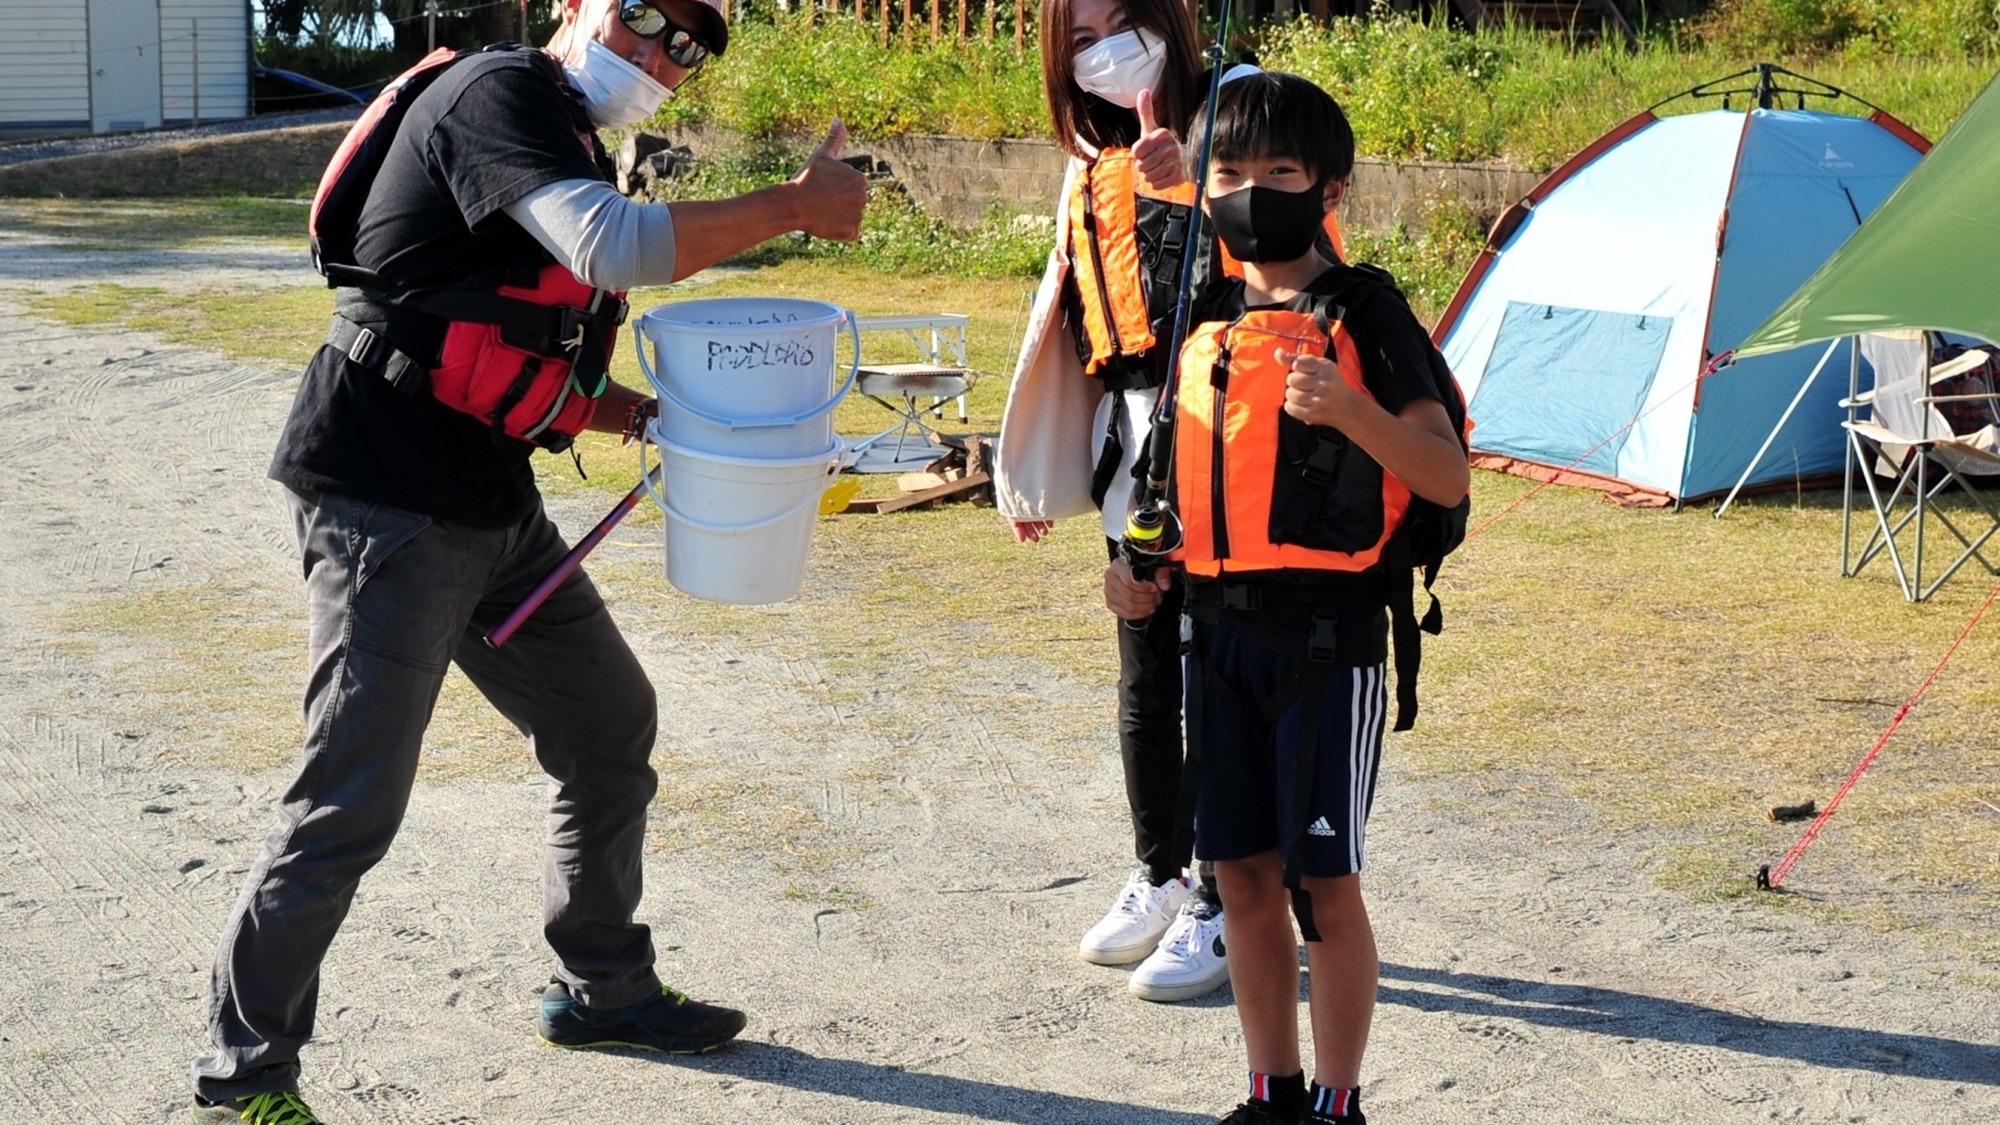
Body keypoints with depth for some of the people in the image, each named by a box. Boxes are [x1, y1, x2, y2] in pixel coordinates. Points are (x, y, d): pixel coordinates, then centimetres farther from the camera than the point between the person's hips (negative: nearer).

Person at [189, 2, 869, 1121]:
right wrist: (795, 206, -21)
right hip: (387, 505, -10)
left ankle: (604, 988, 34)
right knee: (355, 800, -9)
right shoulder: (502, 92, -13)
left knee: (612, 727, 17)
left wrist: (664, 413, 9)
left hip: (494, 510, 10)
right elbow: (611, 246, -30)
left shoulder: (577, 157, 17)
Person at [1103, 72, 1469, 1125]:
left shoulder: (1362, 311, -6)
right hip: (1220, 633, 6)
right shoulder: (1207, 320, 12)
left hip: (1328, 636, -6)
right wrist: (1140, 564, 9)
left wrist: (1351, 411, -30)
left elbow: (1448, 478, -14)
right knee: (1245, 875, 11)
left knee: (1324, 883, 0)